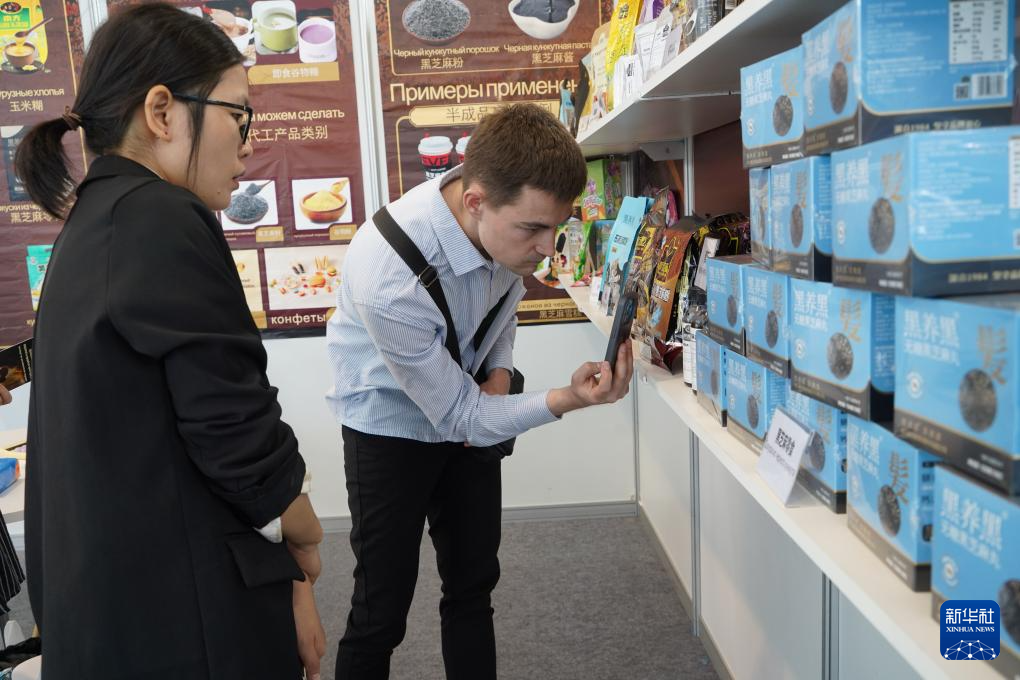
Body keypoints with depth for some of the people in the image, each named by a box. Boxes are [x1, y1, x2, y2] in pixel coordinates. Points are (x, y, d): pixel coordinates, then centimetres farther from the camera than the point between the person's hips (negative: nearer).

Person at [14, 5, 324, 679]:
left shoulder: (91, 224, 9)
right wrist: (304, 545, -1)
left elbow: (140, 444, 8)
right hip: (184, 621, -9)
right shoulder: (162, 221, -19)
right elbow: (240, 441, -22)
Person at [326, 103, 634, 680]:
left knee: (474, 584, 14)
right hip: (393, 425, -5)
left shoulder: (507, 218, -18)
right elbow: (459, 416, -27)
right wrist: (568, 400, -40)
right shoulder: (391, 281, -38)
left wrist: (499, 371, -10)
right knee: (382, 609, 1)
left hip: (472, 403, 6)